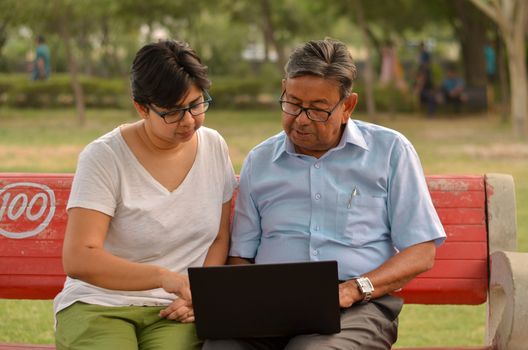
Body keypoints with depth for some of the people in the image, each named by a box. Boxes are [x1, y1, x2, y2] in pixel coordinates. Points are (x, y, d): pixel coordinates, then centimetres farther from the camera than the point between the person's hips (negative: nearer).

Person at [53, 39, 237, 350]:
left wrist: (199, 295, -4)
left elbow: (220, 239, 14)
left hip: (174, 312, 3)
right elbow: (78, 259, -17)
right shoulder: (104, 157, -9)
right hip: (100, 305, -2)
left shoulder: (214, 146, 7)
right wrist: (162, 276, -28)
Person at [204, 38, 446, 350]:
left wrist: (354, 289, -12)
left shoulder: (390, 151, 9)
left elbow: (421, 253, 4)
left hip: (358, 305, -2)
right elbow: (240, 257, 20)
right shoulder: (259, 161, 18)